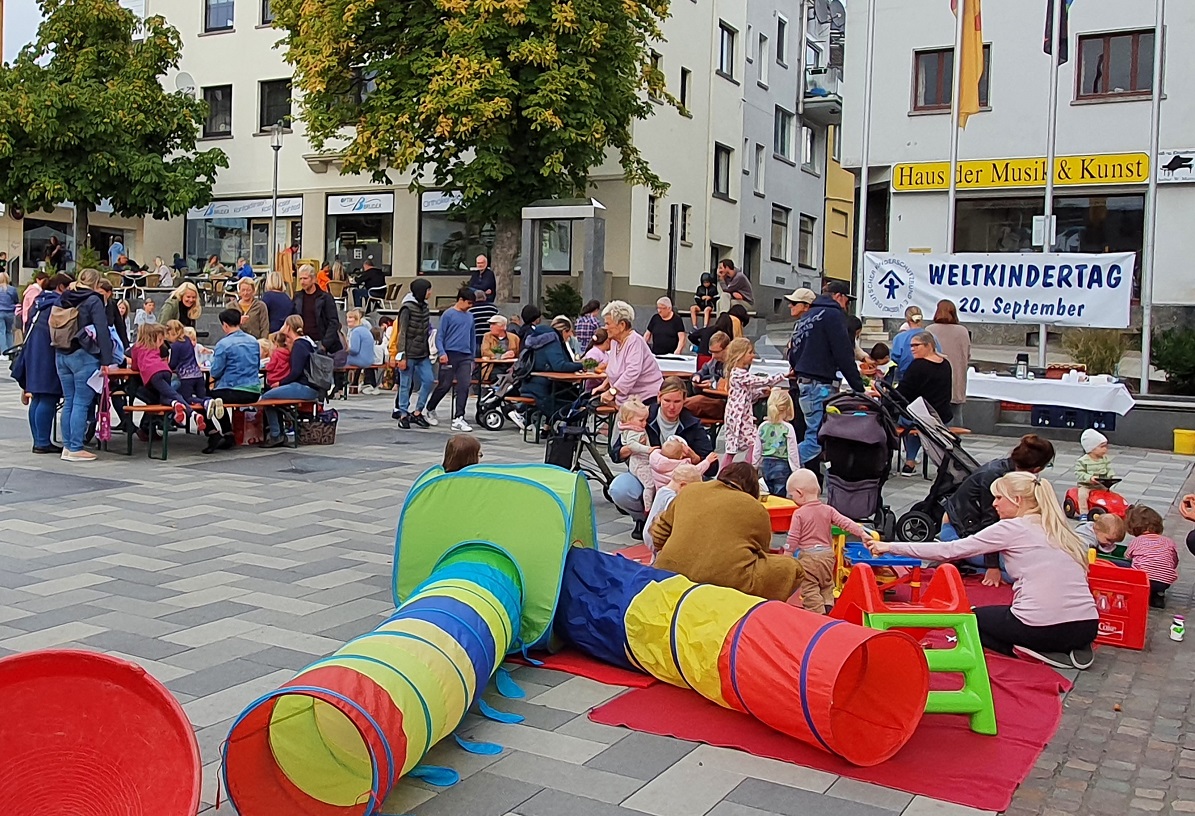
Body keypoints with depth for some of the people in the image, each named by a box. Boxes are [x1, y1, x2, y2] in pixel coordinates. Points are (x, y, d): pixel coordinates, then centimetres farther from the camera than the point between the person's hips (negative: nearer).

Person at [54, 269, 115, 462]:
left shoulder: (64, 299, 13)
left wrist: (59, 349, 17)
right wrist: (106, 360, -14)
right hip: (84, 356, -7)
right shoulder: (93, 301, -8)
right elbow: (102, 331, -14)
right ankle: (75, 449, -4)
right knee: (81, 403, -4)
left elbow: (54, 326, 15)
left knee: (68, 402, 12)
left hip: (62, 356, 7)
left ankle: (67, 446, 15)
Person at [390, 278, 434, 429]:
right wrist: (402, 356, -16)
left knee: (428, 380, 1)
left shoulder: (424, 306, 12)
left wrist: (429, 351, 16)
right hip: (409, 354, -7)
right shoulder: (407, 308, -10)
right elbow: (402, 333, -12)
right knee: (405, 384, 0)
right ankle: (403, 415, 8)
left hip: (423, 355, 7)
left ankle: (417, 413, 10)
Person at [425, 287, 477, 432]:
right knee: (444, 386, 1)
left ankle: (458, 419, -5)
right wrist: (442, 353, -18)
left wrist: (472, 357, 22)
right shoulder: (448, 315, -3)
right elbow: (440, 336, -5)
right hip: (450, 355, -5)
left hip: (465, 356, 5)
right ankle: (430, 409, 25)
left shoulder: (470, 317, 15)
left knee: (464, 386, -7)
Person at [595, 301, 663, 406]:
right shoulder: (615, 341, 9)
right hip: (626, 400, 8)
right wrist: (604, 385, 12)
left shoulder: (635, 341, -16)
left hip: (647, 398, -8)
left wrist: (612, 392, -31)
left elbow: (632, 372, -28)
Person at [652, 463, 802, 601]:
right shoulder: (757, 509, 9)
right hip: (729, 579, -3)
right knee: (791, 568, 16)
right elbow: (761, 550, 23)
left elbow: (658, 535, 22)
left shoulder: (688, 492, 18)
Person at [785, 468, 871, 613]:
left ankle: (818, 614, -6)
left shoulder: (799, 514, -10)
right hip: (827, 555, 5)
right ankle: (828, 609, 14)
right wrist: (862, 533, 2)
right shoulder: (828, 510, 3)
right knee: (827, 586, 21)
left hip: (807, 557, -5)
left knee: (810, 590, 0)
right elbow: (846, 523, -2)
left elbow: (792, 538, -10)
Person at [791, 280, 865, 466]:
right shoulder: (833, 314, -6)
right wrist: (859, 387, -10)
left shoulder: (806, 317, 21)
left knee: (814, 435, 11)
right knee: (817, 438, -11)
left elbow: (795, 354, 22)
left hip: (803, 383, 10)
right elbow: (844, 355, -12)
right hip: (820, 385, -10)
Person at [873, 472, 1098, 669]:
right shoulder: (1058, 529, 15)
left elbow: (950, 551, -2)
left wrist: (891, 547, 2)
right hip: (1087, 628, 6)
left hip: (1043, 628, -6)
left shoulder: (1012, 528, -3)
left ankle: (1024, 649, -1)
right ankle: (1070, 649, 10)